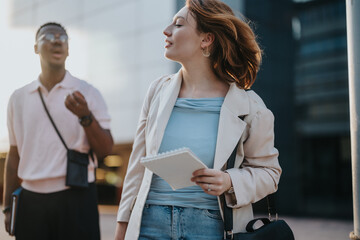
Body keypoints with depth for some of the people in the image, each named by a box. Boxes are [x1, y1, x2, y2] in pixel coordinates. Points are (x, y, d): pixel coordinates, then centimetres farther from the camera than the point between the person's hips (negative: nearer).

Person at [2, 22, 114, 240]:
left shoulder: (87, 93, 2)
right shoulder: (19, 98, 11)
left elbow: (105, 151, -2)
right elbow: (14, 156, 15)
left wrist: (85, 117, -17)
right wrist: (8, 207, 12)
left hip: (75, 198, -2)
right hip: (31, 199, 3)